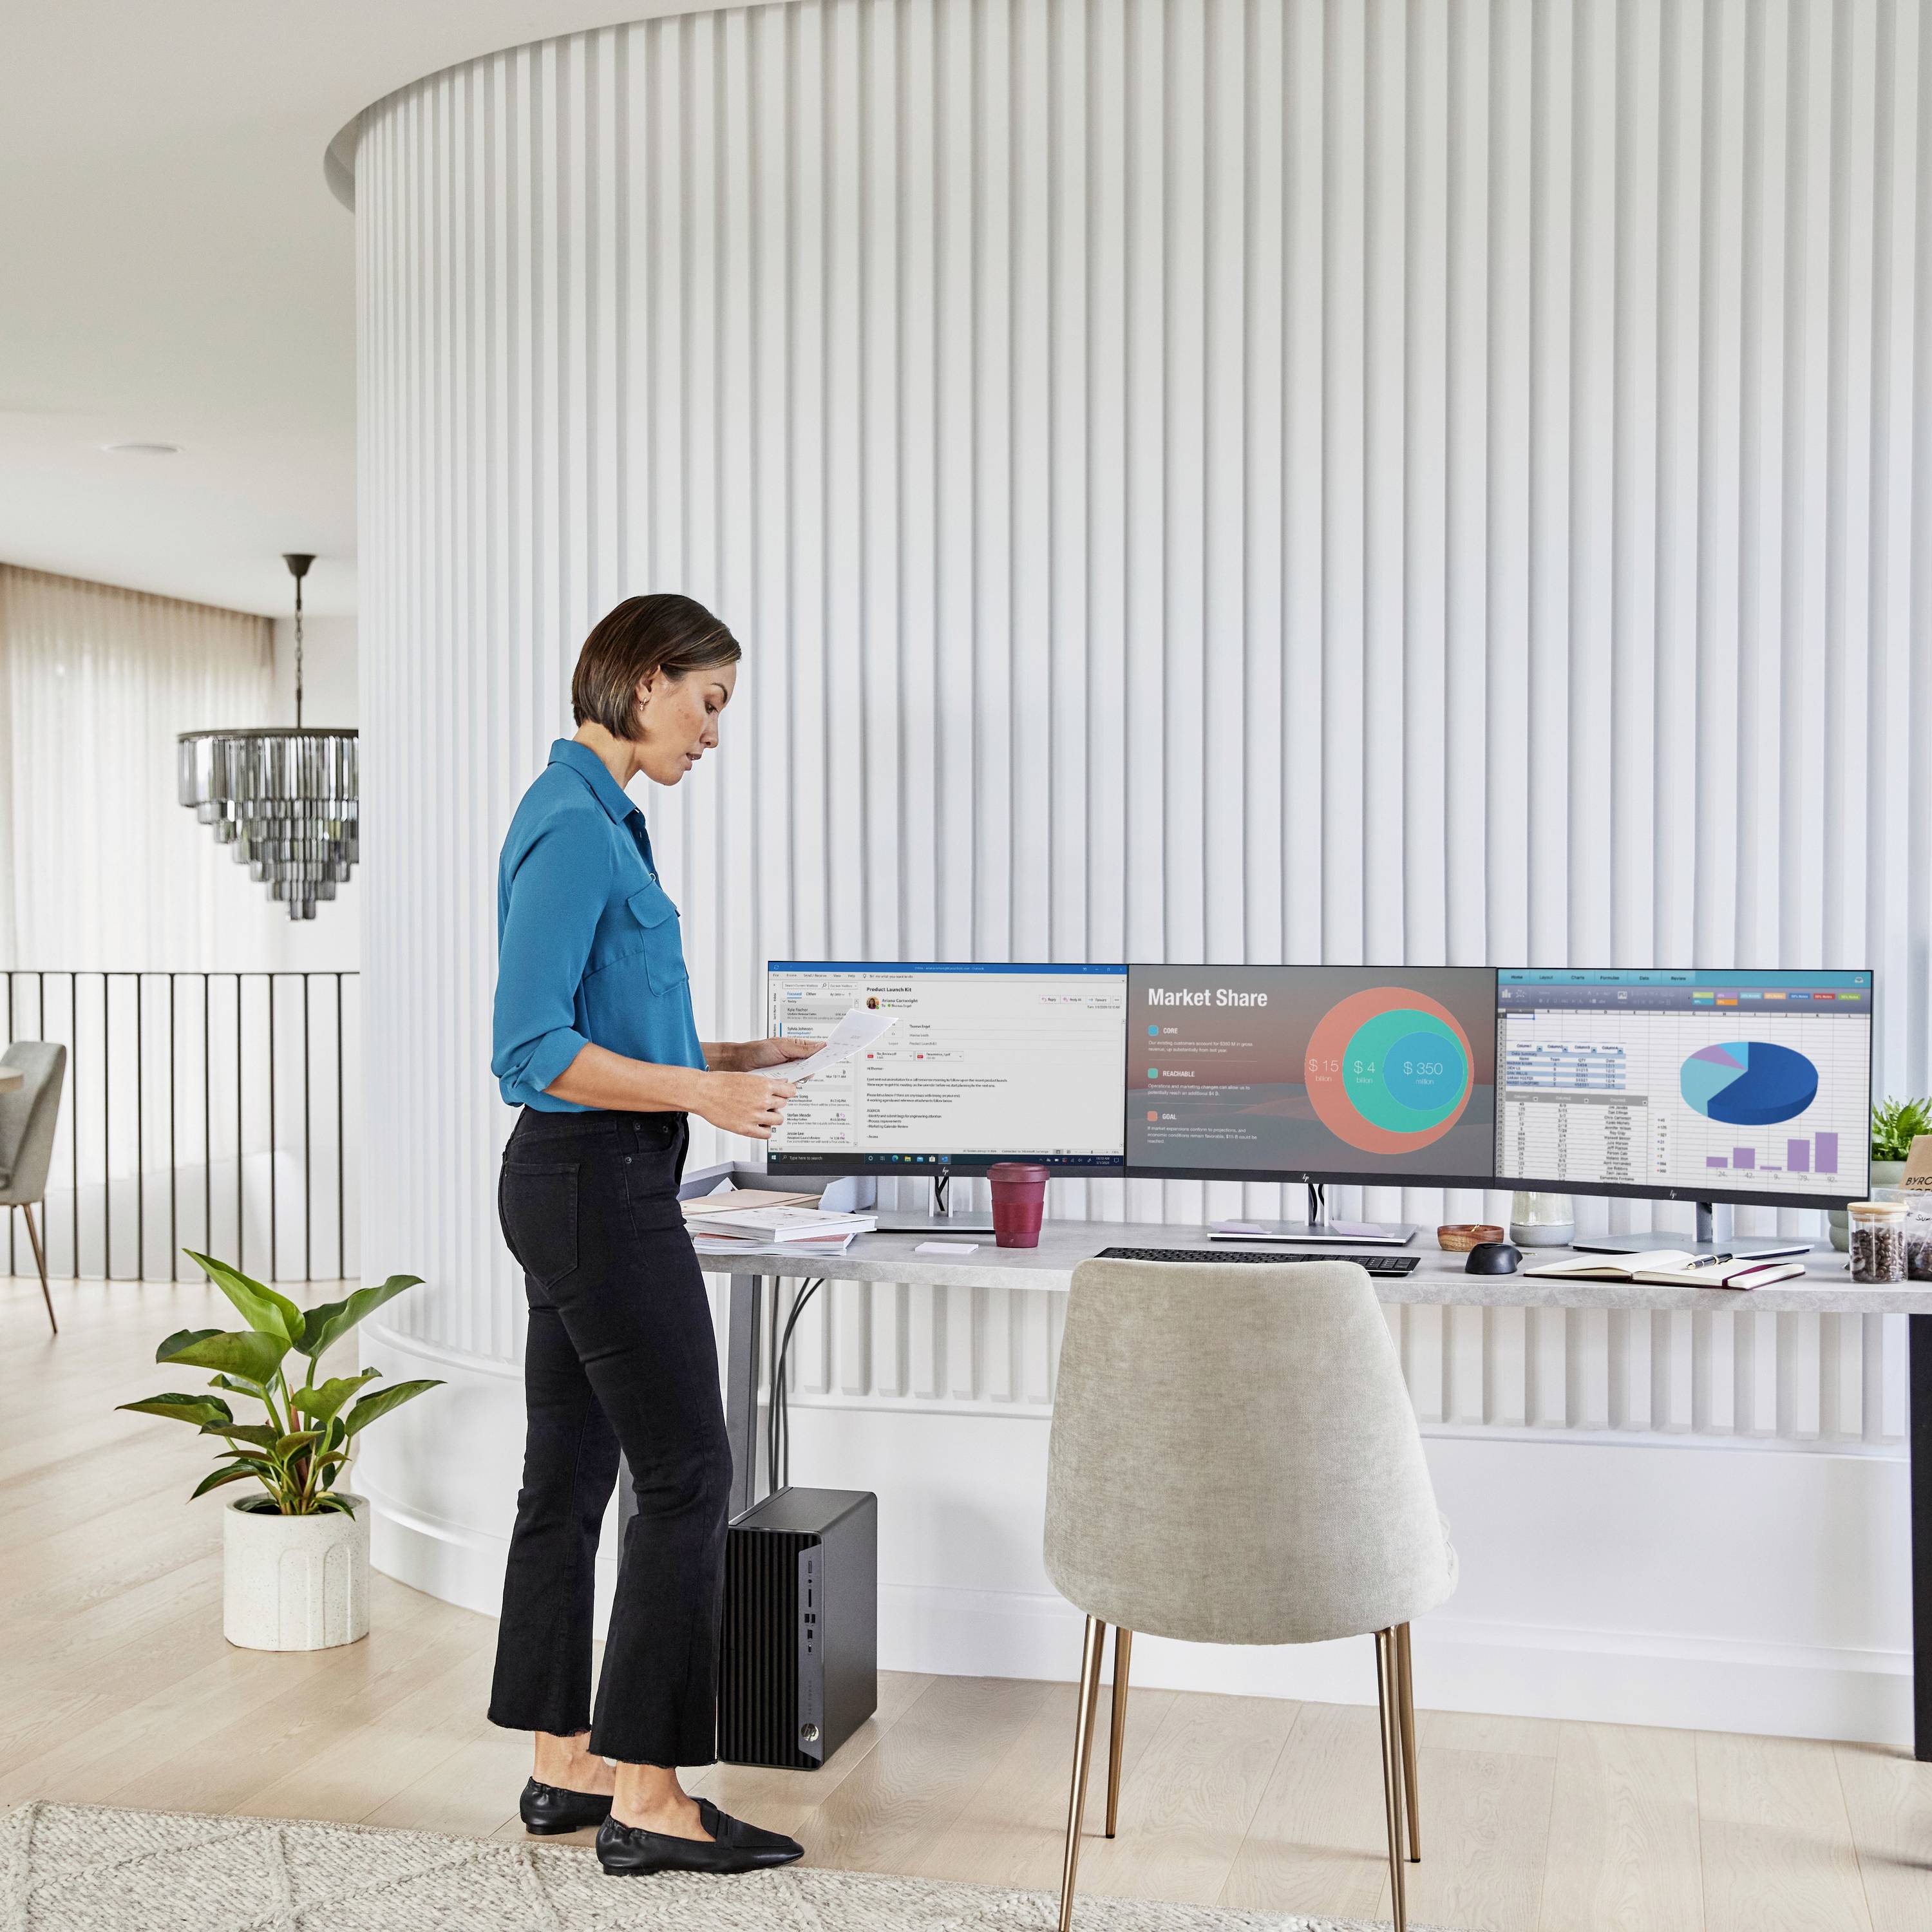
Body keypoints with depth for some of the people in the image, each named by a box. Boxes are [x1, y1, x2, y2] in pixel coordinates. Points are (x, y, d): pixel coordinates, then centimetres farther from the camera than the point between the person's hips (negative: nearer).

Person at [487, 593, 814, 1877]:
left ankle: (565, 1767, 23)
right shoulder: (574, 827, -16)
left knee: (571, 1476, 13)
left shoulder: (602, 816, 15)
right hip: (601, 1189, -10)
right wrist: (701, 1092, -25)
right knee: (687, 1478, -5)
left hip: (580, 1188, 10)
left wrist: (744, 1058, 16)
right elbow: (534, 1051, -21)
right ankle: (646, 1802, 3)